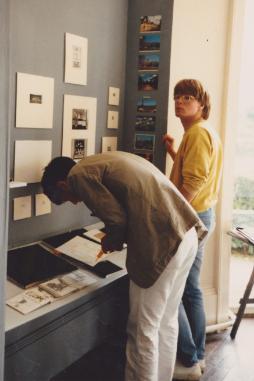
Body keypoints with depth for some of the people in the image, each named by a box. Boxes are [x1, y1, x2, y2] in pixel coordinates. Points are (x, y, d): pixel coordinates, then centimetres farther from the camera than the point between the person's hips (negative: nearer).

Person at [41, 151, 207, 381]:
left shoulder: (78, 175, -2)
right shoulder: (108, 160, 25)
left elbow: (117, 219, -11)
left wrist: (112, 241, 9)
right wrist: (118, 238, 21)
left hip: (162, 244, -9)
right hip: (187, 232, 9)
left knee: (142, 330, 6)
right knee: (166, 322, 21)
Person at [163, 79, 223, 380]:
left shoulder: (198, 132, -15)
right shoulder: (201, 132, 17)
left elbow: (194, 182, -24)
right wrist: (174, 152, 18)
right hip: (199, 216, 11)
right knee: (190, 289, 16)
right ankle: (196, 356, 27)